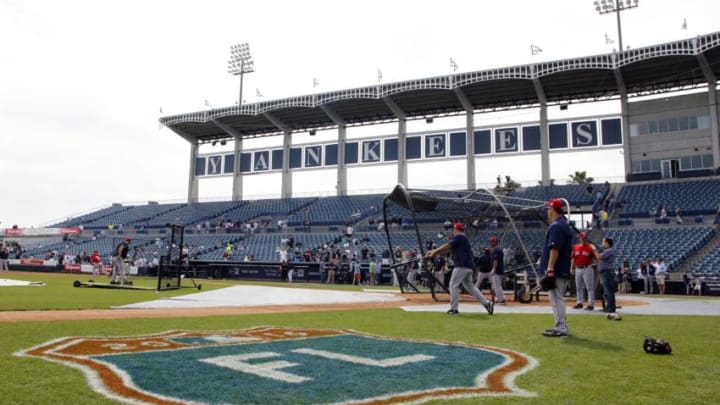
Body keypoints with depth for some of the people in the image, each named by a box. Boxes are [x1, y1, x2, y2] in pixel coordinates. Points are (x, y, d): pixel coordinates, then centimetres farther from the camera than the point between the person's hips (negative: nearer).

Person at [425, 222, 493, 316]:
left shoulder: (459, 237, -5)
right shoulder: (463, 238, 23)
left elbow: (447, 246, -11)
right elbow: (448, 249, 21)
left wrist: (435, 251, -3)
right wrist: (435, 252, 16)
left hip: (461, 266, -10)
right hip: (468, 267, 10)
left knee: (453, 285, -4)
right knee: (469, 286, 15)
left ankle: (453, 309, -4)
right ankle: (486, 302, 9)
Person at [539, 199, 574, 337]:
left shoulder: (556, 226, -14)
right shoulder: (565, 225, 17)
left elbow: (555, 249, -22)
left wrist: (550, 269, -24)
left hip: (556, 270, -10)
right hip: (564, 270, 10)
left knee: (556, 298, -7)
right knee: (559, 298, 16)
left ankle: (560, 329, -5)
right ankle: (561, 327, 21)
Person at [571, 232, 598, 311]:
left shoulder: (591, 246, -5)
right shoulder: (575, 247, 10)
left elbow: (596, 258, -8)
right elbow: (573, 259, 15)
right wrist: (572, 268, 11)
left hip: (587, 269, -6)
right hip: (578, 269, 6)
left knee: (590, 287, -5)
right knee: (578, 287, 12)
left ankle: (591, 304, -2)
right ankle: (579, 303, 22)